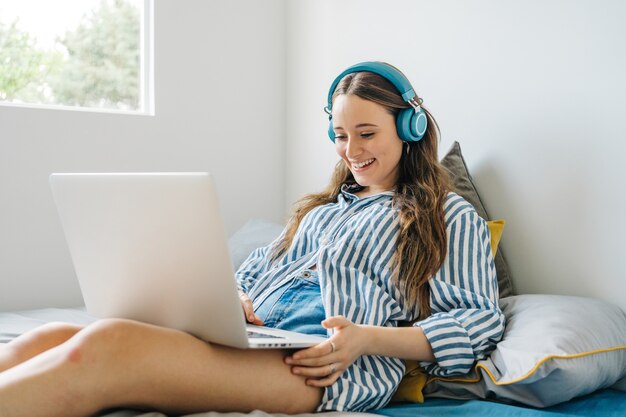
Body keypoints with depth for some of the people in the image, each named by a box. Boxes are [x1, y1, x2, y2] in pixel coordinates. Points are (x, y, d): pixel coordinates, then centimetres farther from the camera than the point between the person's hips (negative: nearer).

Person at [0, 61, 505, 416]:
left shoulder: (449, 215, 16)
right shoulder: (322, 207, 33)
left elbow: (481, 320, 4)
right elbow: (253, 272, 28)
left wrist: (369, 339, -11)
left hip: (331, 366, -6)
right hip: (250, 334, 7)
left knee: (107, 346, -32)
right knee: (49, 340, -20)